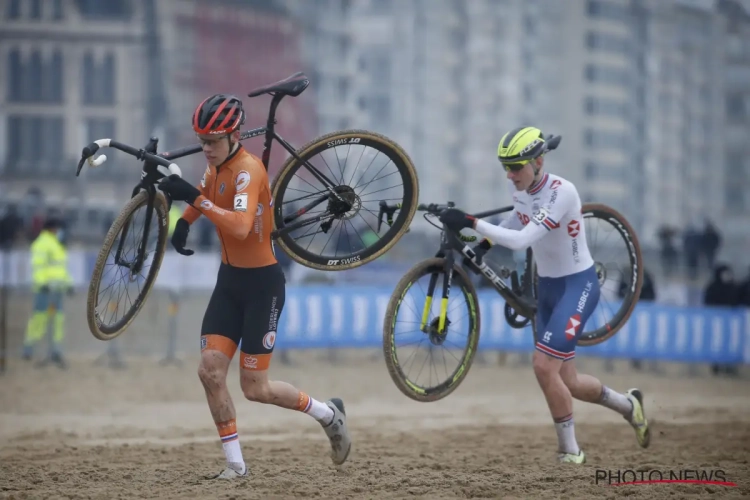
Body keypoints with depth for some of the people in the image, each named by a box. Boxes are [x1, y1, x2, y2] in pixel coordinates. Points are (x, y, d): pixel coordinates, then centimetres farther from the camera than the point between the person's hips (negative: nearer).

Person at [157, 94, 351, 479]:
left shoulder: (248, 169, -22)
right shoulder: (217, 166, 2)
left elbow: (241, 226, -39)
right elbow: (205, 194, 27)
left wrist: (195, 198, -41)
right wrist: (183, 222, 7)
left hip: (262, 284, -8)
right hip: (229, 278, 8)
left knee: (254, 388, -2)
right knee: (210, 371, -4)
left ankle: (328, 414, 21)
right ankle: (235, 464, 6)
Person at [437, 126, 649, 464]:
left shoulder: (562, 192, -26)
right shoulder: (520, 190, -2)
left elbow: (521, 240, -35)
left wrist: (471, 222, -39)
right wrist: (487, 241, 6)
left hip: (578, 286, -8)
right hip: (547, 286, 8)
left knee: (544, 365, -20)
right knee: (566, 382, 9)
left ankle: (570, 449, -5)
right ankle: (628, 404, 35)